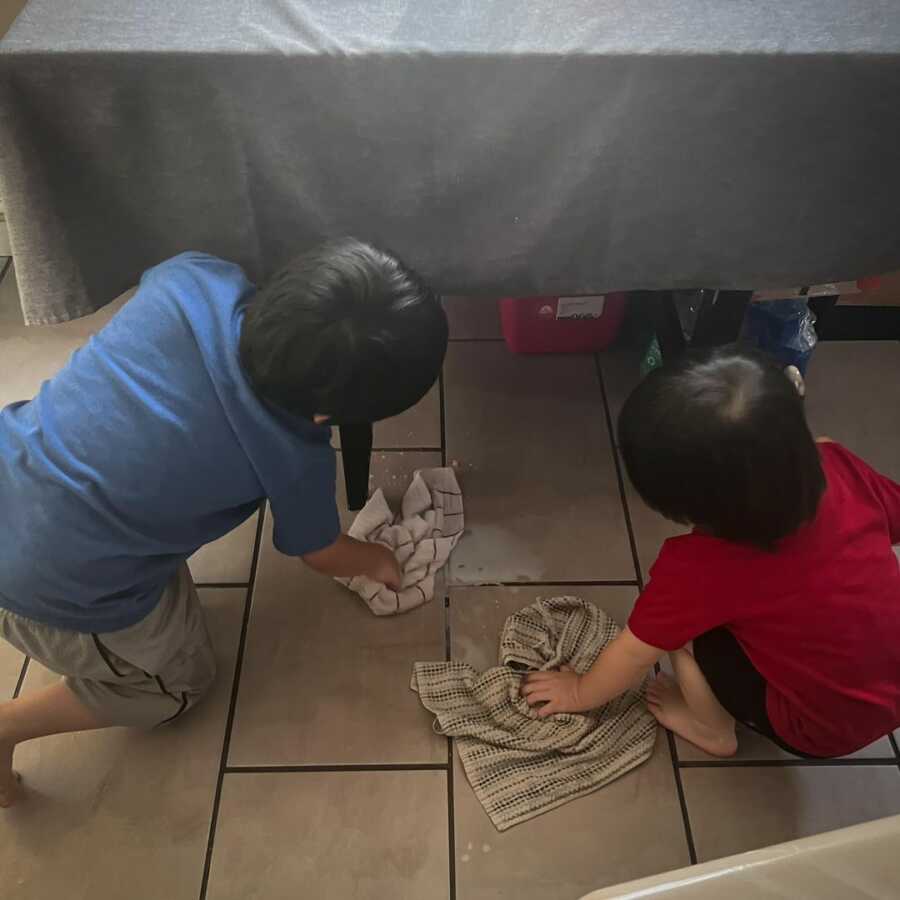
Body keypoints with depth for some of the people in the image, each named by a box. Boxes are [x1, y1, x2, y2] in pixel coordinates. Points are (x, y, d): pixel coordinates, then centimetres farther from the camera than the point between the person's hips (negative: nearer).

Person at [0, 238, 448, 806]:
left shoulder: (196, 277, -17)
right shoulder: (296, 456, -23)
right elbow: (323, 554, -1)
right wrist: (379, 562, 21)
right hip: (55, 588, -5)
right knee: (179, 684, 23)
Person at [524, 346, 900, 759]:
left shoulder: (697, 567, -31)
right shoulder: (833, 463, -19)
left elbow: (633, 653, -14)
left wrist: (581, 692, 7)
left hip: (822, 727, -6)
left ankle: (714, 730, 18)